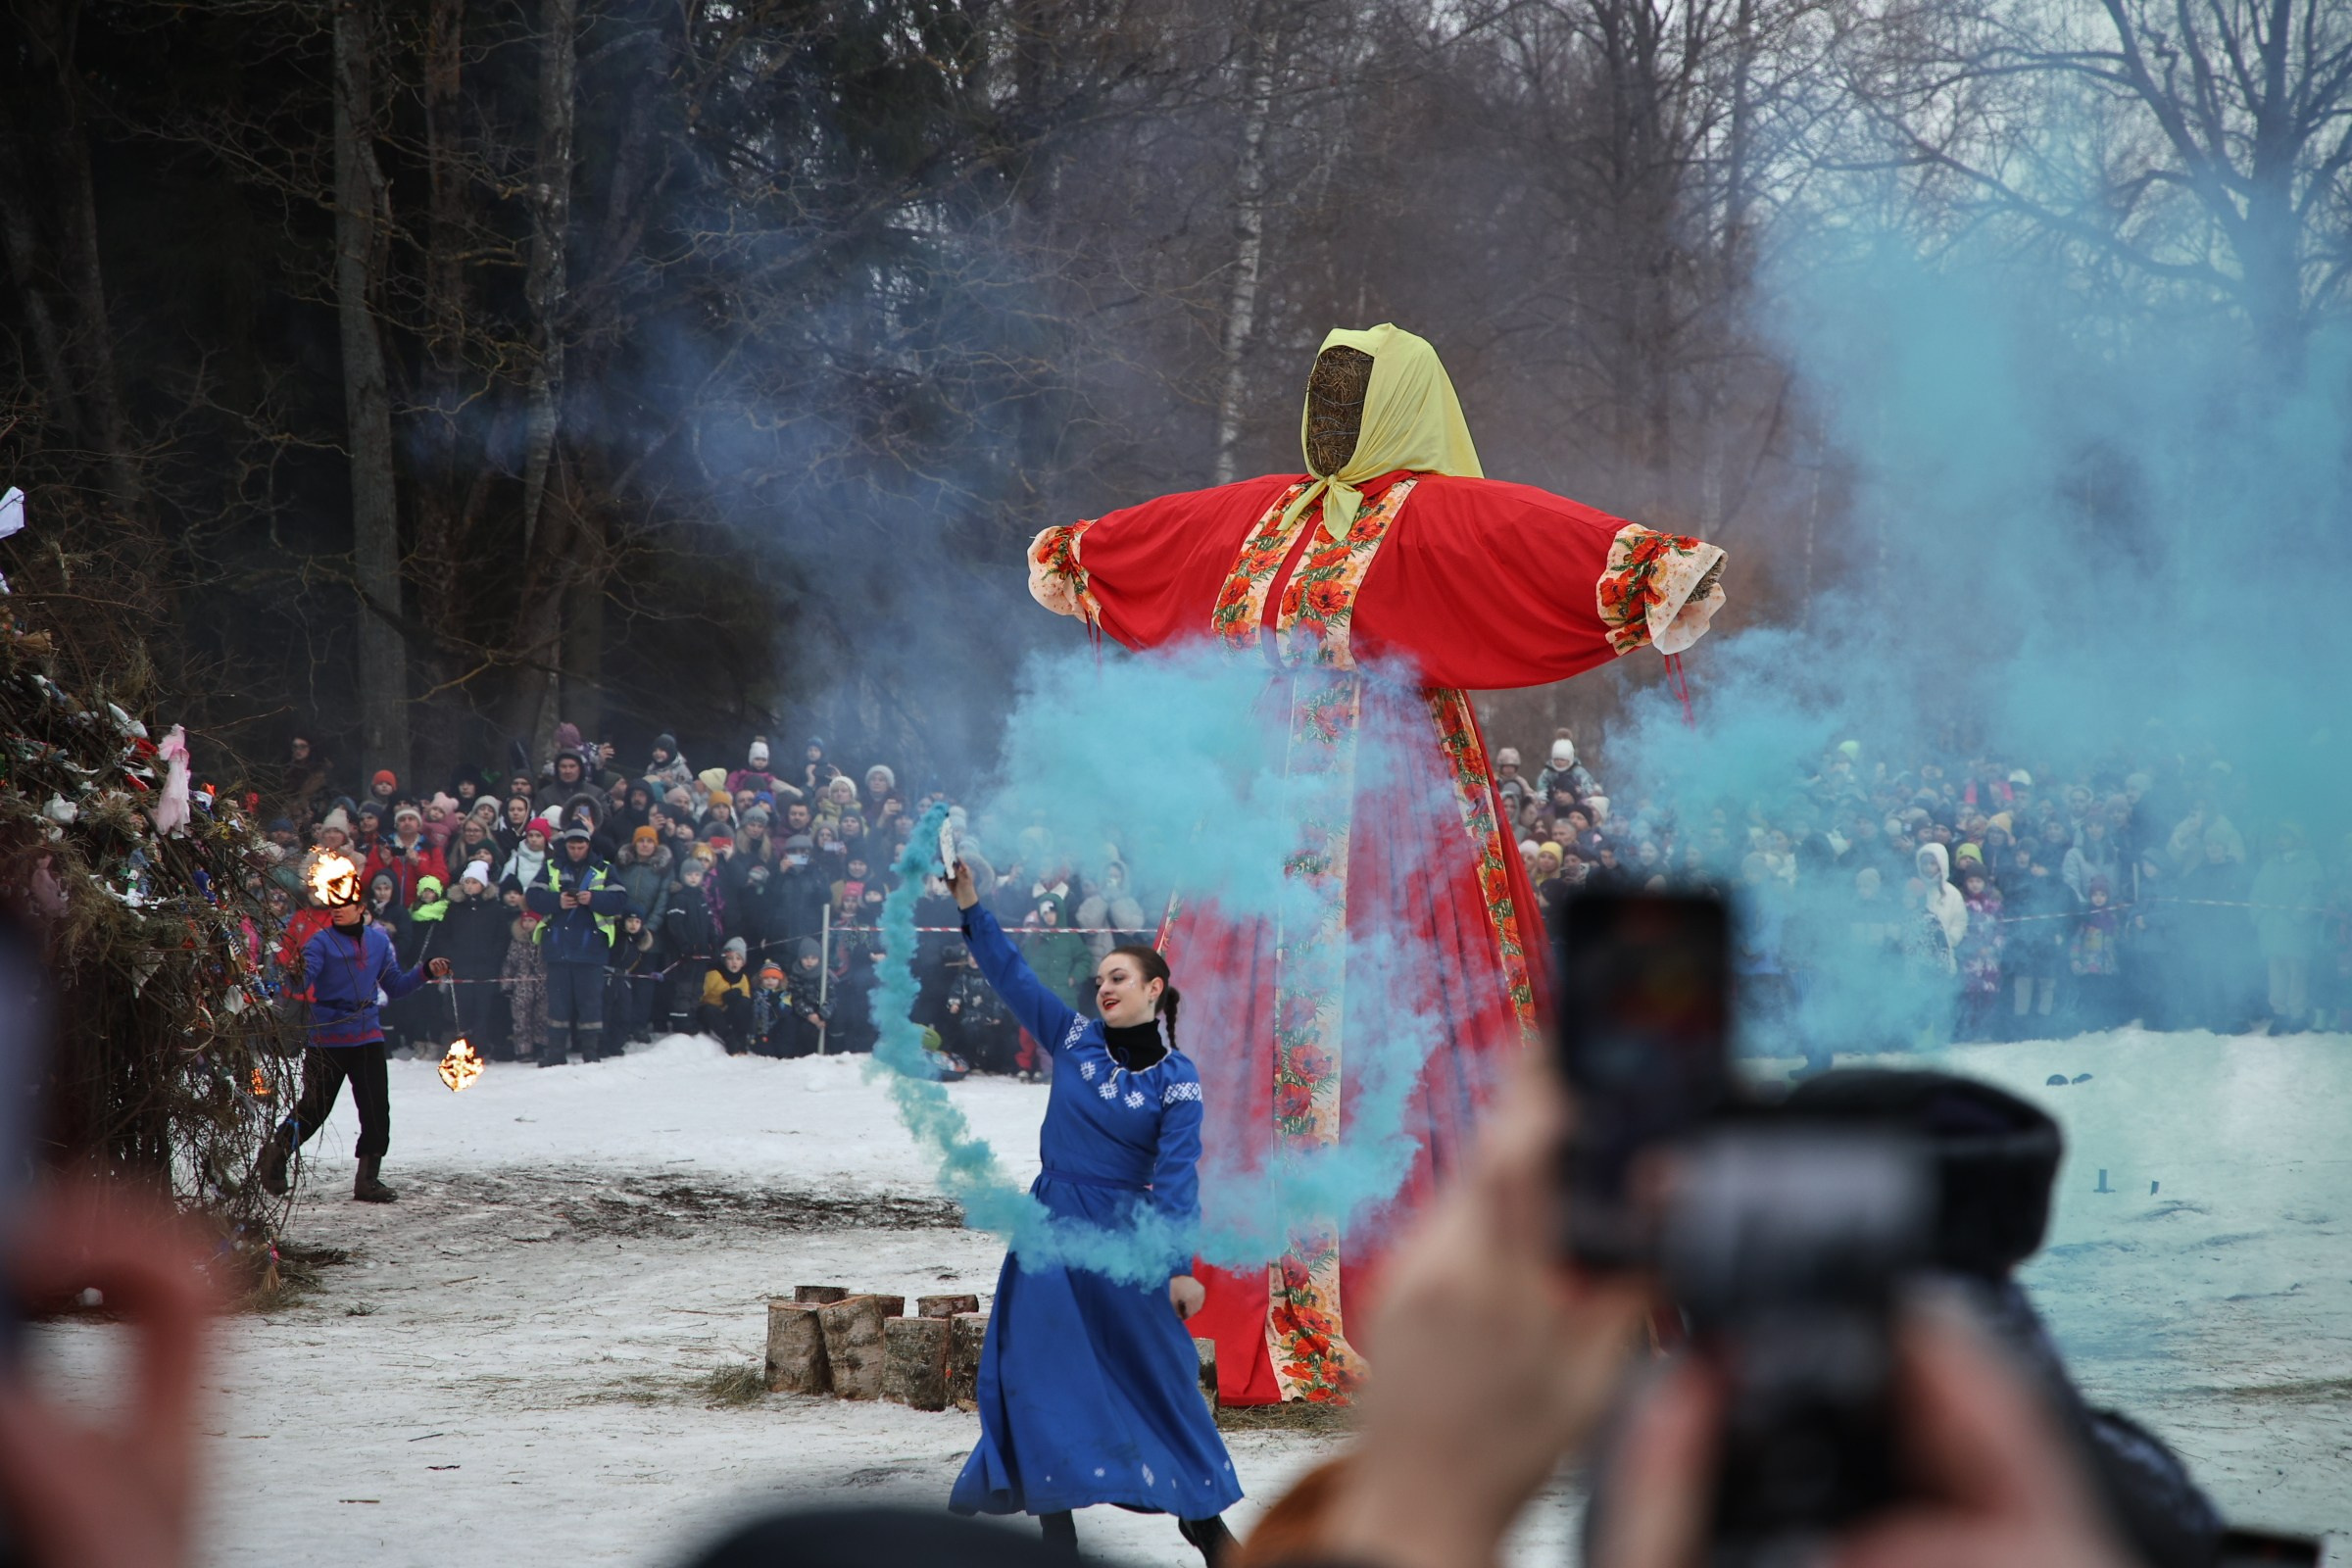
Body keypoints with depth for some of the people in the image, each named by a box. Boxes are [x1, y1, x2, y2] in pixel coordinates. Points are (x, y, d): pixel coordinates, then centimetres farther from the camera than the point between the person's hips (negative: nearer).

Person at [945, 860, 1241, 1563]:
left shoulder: (1176, 1078, -6)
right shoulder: (1073, 1038, 2)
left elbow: (1176, 1171, -12)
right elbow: (1010, 972, 2)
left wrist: (1179, 1265, -19)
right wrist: (969, 903, -9)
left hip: (1124, 1235, -3)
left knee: (1155, 1368, 2)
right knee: (1042, 1369, -2)